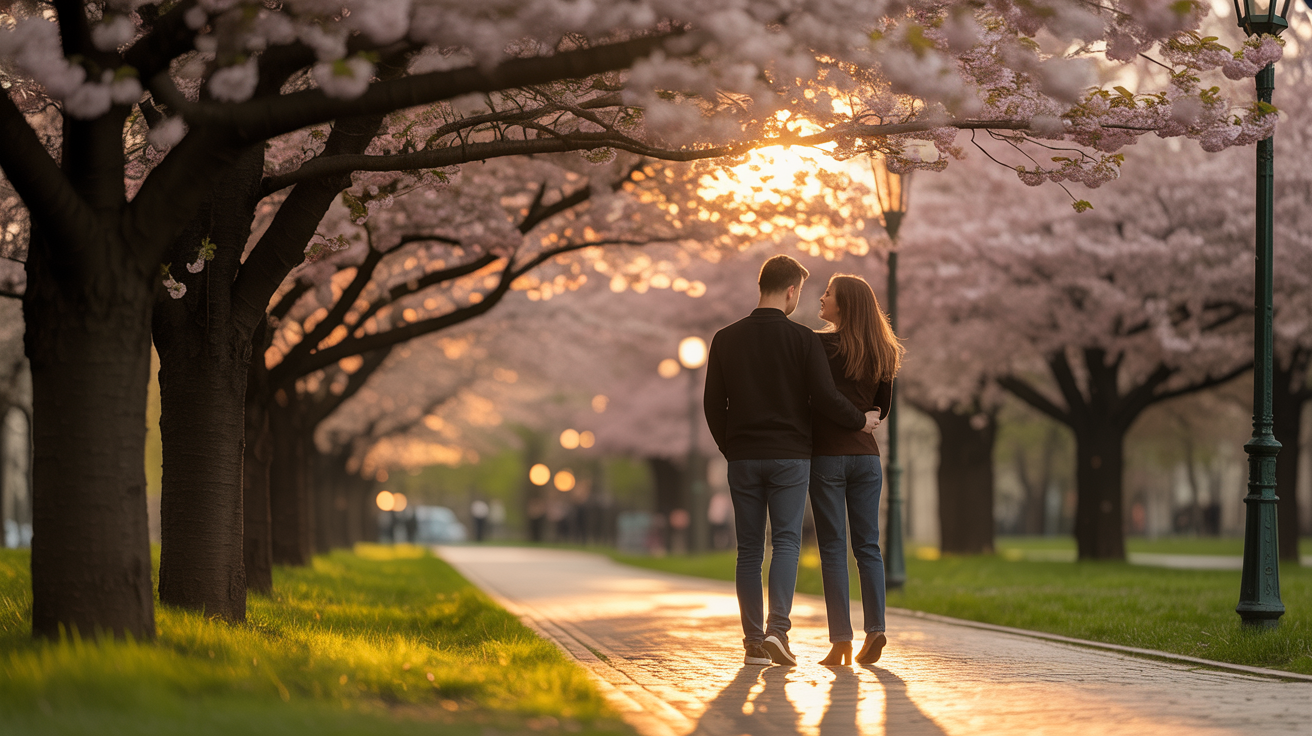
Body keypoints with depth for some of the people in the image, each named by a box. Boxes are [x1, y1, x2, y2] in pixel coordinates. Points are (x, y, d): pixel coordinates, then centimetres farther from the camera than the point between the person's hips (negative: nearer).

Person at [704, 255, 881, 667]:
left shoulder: (726, 340, 4)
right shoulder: (802, 339, -5)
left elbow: (713, 405, 6)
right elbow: (825, 398, -10)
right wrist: (861, 421, 7)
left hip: (743, 458, 3)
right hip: (790, 455, -3)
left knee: (749, 549, 6)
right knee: (786, 541, -1)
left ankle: (754, 641, 6)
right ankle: (778, 628, -18)